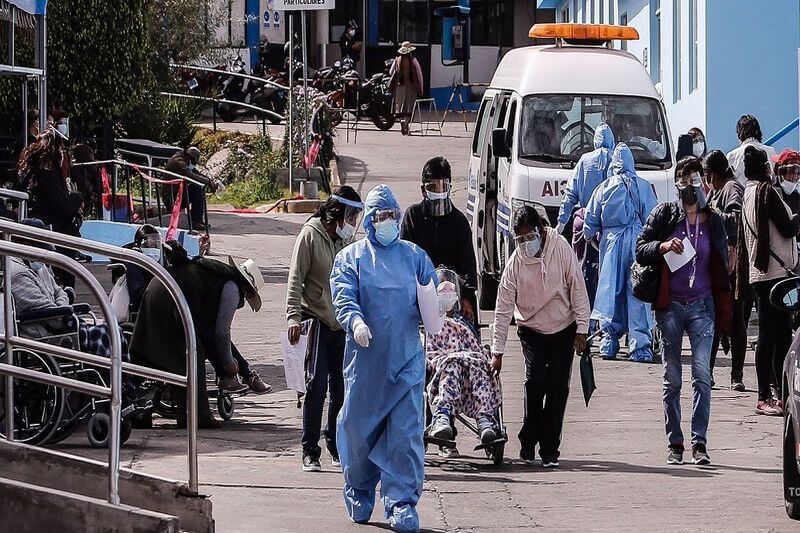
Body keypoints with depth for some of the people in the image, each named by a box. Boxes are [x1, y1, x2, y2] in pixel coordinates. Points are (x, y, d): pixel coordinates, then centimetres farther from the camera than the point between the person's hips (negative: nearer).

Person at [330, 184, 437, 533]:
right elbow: (343, 297, -8)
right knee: (359, 429, 7)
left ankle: (402, 503, -4)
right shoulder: (351, 258, 5)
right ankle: (359, 494, 28)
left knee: (406, 432, -7)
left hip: (406, 362, 1)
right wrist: (355, 321, -30)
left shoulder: (414, 256, 12)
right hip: (366, 360, -1)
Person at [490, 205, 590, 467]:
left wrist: (581, 329, -7)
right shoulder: (516, 262, -13)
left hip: (563, 329, 0)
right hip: (531, 330, 0)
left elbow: (578, 288, -7)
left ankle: (550, 450, 4)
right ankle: (528, 443, -2)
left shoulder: (560, 248, -14)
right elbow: (503, 308, -9)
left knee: (558, 387, -2)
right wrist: (497, 352, -9)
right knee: (536, 382, -16)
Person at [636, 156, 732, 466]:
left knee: (702, 375, -9)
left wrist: (724, 314, 8)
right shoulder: (664, 215, 3)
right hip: (670, 306, 0)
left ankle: (699, 443, -7)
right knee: (672, 378, 4)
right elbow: (640, 250, 3)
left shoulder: (713, 221, 7)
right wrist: (662, 246, -19)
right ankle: (675, 444, 10)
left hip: (702, 306, 0)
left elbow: (721, 269, 11)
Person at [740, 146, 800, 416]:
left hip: (758, 271, 9)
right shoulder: (767, 191, -12)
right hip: (774, 272, -9)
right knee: (770, 335, -7)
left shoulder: (748, 194, 15)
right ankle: (765, 397, -7)